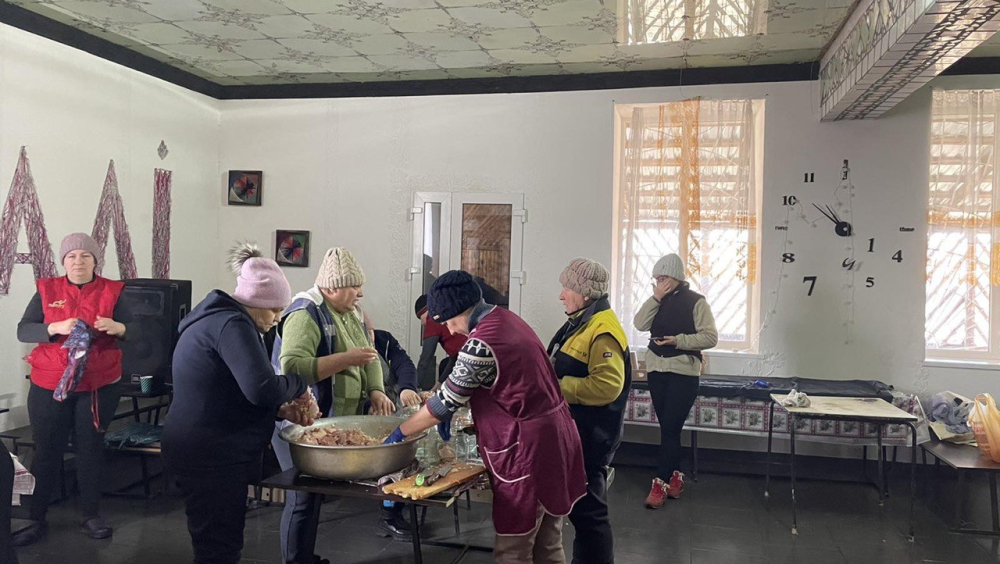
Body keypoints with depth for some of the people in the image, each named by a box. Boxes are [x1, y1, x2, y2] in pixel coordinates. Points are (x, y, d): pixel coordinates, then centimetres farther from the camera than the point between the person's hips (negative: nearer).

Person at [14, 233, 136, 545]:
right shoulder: (46, 290, 1)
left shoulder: (111, 291, 0)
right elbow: (23, 330, -6)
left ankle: (91, 516, 22)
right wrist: (55, 327, -24)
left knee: (91, 448, 10)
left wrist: (116, 327, -28)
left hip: (98, 384, 0)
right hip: (49, 384, 0)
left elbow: (133, 331, -6)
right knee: (46, 450, 6)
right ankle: (36, 519, 21)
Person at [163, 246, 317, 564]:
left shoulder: (217, 318, 16)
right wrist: (298, 385, -10)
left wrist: (282, 410, 6)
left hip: (206, 452, 11)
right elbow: (262, 389, -30)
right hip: (212, 457, -11)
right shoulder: (232, 324, -18)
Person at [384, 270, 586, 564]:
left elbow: (445, 402, -13)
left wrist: (399, 433, 0)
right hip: (556, 437, 9)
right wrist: (450, 409, 12)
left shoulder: (481, 344, -22)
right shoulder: (506, 318, 6)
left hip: (528, 449, -9)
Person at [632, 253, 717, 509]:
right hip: (657, 369, 5)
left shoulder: (695, 301, -5)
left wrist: (678, 340, -18)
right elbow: (640, 324, -4)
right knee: (668, 428, 11)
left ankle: (661, 483, -1)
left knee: (670, 428, -6)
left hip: (684, 372, -5)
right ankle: (675, 477, 22)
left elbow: (710, 337, -9)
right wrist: (655, 298, -10)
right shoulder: (658, 300, 9)